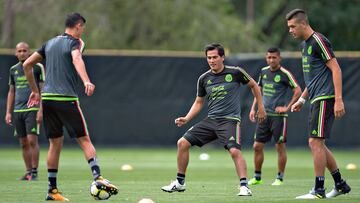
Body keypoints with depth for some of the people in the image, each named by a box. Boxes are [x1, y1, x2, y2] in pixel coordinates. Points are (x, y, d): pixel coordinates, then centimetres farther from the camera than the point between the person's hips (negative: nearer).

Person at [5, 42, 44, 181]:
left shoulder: (37, 67, 0)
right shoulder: (13, 69, 14)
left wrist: (41, 110, -11)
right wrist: (8, 112, 12)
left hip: (32, 109, -5)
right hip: (17, 111, 5)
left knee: (32, 140, -12)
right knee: (23, 143, 5)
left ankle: (34, 172, -7)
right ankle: (28, 172, 10)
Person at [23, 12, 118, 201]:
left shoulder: (50, 43, 18)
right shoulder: (73, 42, -3)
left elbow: (27, 64, 19)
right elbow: (76, 59, -26)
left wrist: (35, 90, 25)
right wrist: (86, 81, -41)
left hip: (47, 98, 6)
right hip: (66, 99, -6)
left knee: (55, 143, 10)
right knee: (84, 140, -3)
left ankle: (52, 189, 9)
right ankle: (98, 177, -16)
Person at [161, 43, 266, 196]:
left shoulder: (235, 73, -4)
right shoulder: (204, 79, 7)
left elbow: (253, 85, 11)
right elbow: (198, 103, 18)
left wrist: (260, 107, 11)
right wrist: (186, 119, 4)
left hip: (230, 120, -5)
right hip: (210, 120, 5)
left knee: (234, 151, -29)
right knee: (182, 143, -3)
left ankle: (244, 187, -21)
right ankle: (180, 183, 9)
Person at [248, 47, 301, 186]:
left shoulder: (285, 74, -8)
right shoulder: (264, 71, 10)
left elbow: (298, 91, -9)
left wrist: (287, 107, -13)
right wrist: (253, 108, 14)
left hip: (279, 115, -6)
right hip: (264, 114, 6)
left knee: (280, 146, -2)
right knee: (257, 146, 4)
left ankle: (280, 178, 7)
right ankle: (257, 177, 14)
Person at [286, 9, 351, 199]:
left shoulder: (319, 41, -12)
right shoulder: (305, 44, 18)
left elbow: (336, 69, -16)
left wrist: (339, 99, -22)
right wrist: (302, 99, 23)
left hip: (325, 99, -10)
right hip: (316, 100, 10)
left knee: (315, 142, -12)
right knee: (318, 144, 11)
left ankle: (319, 190, -9)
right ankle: (340, 184, 20)